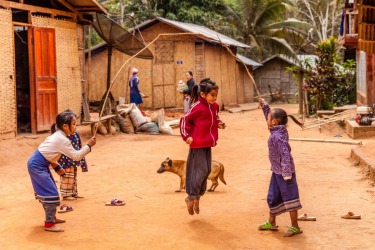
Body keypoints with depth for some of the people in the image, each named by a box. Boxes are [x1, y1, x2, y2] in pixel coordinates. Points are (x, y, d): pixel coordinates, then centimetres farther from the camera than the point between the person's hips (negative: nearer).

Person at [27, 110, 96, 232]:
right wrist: (88, 145, -13)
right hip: (37, 166, -10)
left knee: (47, 191, 20)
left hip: (40, 164, 10)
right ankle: (49, 224, -5)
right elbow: (76, 156, -19)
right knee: (51, 194, -9)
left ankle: (51, 217, 34)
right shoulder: (62, 140, -20)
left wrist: (57, 167, 10)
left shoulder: (57, 136, 10)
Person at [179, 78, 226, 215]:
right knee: (200, 170, -8)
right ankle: (191, 197, 6)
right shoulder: (197, 107, -19)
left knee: (207, 170, 11)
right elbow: (184, 120, -12)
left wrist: (218, 124, 1)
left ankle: (197, 197, 24)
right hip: (197, 144, -8)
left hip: (208, 143, 8)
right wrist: (186, 136, -14)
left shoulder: (214, 106, 4)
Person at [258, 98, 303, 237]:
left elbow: (285, 154, -28)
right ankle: (271, 223, 33)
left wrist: (286, 173, -31)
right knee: (273, 197, 19)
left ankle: (295, 227, 7)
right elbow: (270, 119, 24)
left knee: (289, 198, -1)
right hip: (277, 172, 10)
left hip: (284, 173, -10)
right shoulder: (278, 131, 4)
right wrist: (264, 106, 22)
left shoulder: (278, 136, -23)